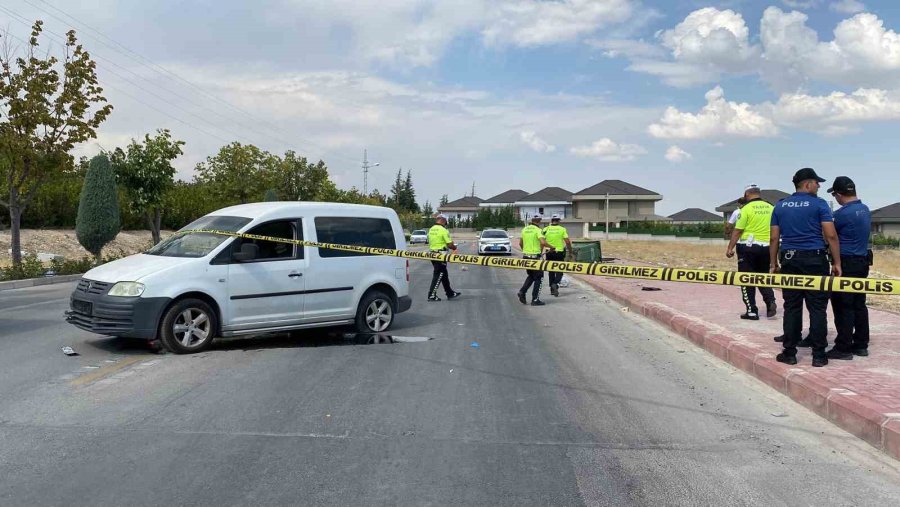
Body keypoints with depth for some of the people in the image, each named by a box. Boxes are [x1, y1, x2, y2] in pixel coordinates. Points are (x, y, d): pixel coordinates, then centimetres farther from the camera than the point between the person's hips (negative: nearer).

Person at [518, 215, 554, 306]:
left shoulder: (525, 229, 9)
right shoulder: (538, 230, -11)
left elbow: (520, 243, 17)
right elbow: (543, 242, -24)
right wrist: (551, 247, -9)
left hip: (525, 256, 7)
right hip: (535, 256, -7)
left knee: (531, 276, 22)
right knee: (539, 277, 4)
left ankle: (522, 292, 4)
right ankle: (535, 299, 1)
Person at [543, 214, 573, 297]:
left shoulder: (546, 229, 0)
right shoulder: (562, 229, -3)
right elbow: (567, 242, -7)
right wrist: (570, 250, 5)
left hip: (549, 253, 2)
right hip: (559, 252, -2)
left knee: (551, 271, 14)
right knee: (559, 271, 6)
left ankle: (552, 289, 18)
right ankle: (555, 284, -19)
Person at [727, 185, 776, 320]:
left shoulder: (747, 209, -9)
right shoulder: (770, 208, 5)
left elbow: (737, 231, -12)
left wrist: (730, 248, -7)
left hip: (748, 247, -5)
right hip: (766, 247, 5)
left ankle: (752, 311, 5)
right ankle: (771, 301, 1)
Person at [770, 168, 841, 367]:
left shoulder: (780, 206, 9)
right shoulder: (819, 204, -2)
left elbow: (773, 238, 7)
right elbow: (831, 235, -8)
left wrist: (773, 264, 13)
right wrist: (837, 263, -2)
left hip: (789, 260, 3)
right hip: (814, 259, -3)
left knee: (791, 308, 6)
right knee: (817, 308, 2)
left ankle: (789, 353, 8)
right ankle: (818, 355, 5)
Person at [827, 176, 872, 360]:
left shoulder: (842, 213, -17)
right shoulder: (865, 210, 9)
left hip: (846, 263, -8)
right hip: (862, 261, 8)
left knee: (843, 306, -3)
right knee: (859, 304, 12)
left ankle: (844, 348, 0)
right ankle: (861, 345, 18)